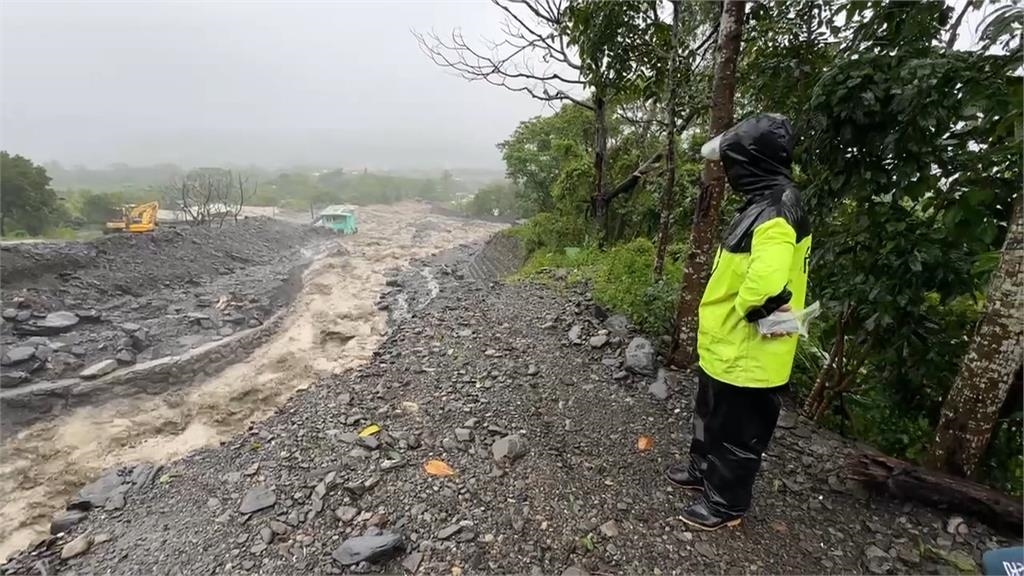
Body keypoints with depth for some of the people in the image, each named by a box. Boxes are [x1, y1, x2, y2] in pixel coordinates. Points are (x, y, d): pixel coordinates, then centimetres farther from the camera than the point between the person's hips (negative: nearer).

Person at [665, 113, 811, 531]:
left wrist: (746, 310, -22)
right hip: (727, 343, 10)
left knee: (738, 430, 10)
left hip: (746, 351, -10)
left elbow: (766, 280, -40)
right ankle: (704, 469, 47)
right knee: (712, 415, 26)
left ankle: (726, 502, 30)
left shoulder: (776, 211, -25)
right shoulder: (764, 203, 9)